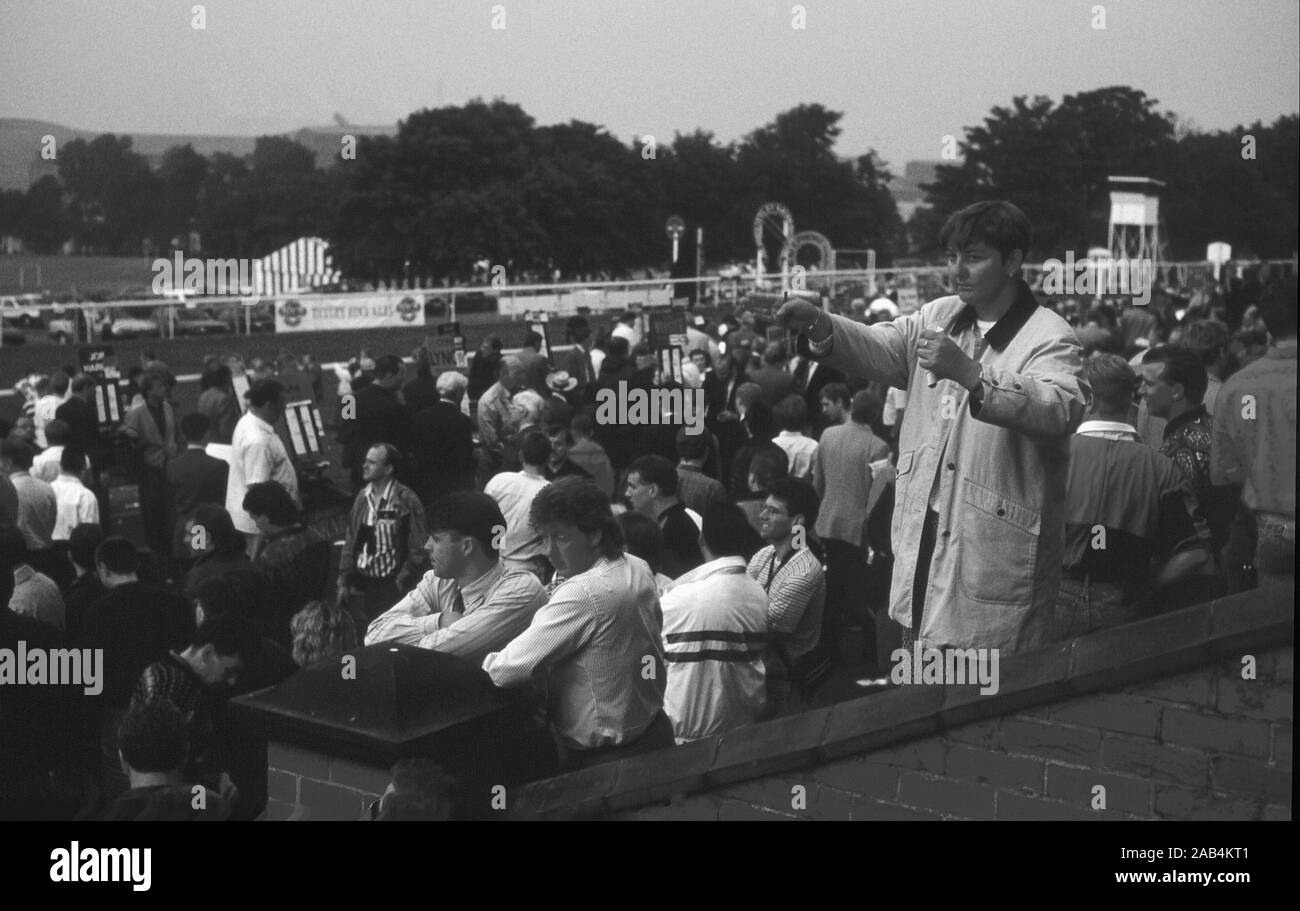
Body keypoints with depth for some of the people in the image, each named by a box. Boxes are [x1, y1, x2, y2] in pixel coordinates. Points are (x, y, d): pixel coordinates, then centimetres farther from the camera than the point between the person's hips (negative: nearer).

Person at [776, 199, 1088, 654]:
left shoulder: (1049, 337, -10)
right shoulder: (938, 317, 14)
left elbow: (1062, 410, -28)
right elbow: (879, 348, 3)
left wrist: (969, 373, -37)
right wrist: (820, 325, -18)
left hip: (996, 552, -6)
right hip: (922, 535, 6)